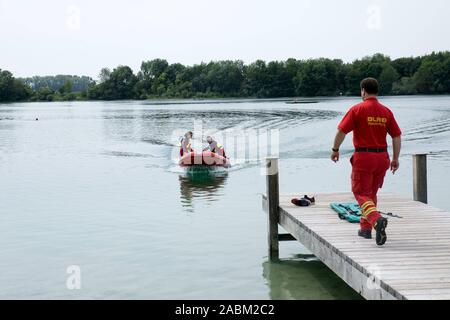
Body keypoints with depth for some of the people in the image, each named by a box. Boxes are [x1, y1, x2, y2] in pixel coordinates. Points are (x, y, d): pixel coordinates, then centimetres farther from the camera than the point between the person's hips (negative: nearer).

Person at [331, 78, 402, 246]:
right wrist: (395, 159, 12)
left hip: (363, 157, -5)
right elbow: (397, 136, 4)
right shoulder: (386, 112, 5)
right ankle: (366, 228, 25)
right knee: (371, 193, 19)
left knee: (361, 194, -1)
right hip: (382, 157, 5)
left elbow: (341, 131, -10)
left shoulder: (357, 110, -9)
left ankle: (377, 220, -27)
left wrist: (335, 149, 4)